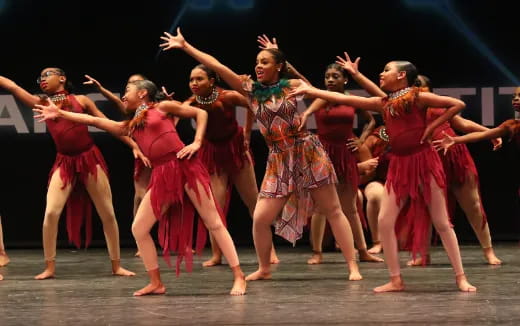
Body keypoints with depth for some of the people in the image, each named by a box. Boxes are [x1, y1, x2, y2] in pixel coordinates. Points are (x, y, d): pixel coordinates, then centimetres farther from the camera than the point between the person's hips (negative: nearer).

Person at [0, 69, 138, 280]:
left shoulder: (81, 100, 3)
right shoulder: (41, 104, 8)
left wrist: (133, 145, 1)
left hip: (90, 159, -1)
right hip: (64, 163, 2)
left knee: (107, 214, 2)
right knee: (51, 213, -13)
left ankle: (116, 266, 14)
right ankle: (50, 267, -2)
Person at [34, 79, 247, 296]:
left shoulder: (161, 107, 7)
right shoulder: (130, 127, 20)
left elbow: (201, 113, 10)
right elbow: (94, 120, 19)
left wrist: (197, 143, -3)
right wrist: (60, 113, 16)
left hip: (185, 167, -6)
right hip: (162, 177, 6)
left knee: (214, 223, -5)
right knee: (138, 229, -2)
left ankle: (238, 277, -5)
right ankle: (156, 283, 8)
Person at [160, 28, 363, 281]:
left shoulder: (292, 86, -2)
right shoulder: (250, 89, 2)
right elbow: (217, 67, -2)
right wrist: (185, 46, -6)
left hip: (307, 153, -3)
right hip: (279, 161, 3)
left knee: (333, 211, -1)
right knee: (260, 218, -3)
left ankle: (353, 266, 2)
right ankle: (264, 269, 18)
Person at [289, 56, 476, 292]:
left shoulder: (418, 97, -5)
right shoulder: (382, 104, 10)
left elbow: (458, 105, -8)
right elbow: (343, 99, 9)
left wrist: (431, 127, -11)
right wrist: (309, 90, 7)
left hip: (424, 161, -6)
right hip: (399, 165, 6)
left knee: (441, 223, -3)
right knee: (385, 221, -4)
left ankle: (461, 278, 3)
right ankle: (396, 280, 3)